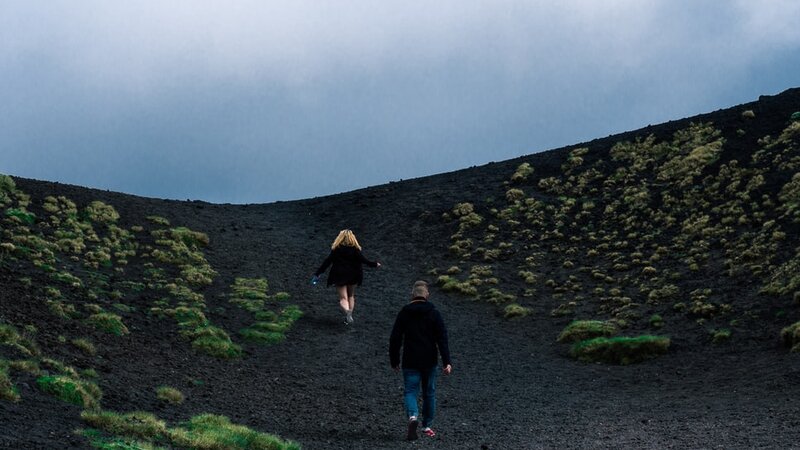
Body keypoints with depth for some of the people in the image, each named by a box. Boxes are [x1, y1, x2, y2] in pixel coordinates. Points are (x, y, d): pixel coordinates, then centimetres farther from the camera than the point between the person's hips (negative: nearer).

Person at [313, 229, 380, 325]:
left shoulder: (336, 249, -7)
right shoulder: (355, 249, -6)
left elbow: (327, 261, -8)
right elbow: (363, 260, -3)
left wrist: (318, 273, -3)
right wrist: (374, 264, 14)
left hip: (339, 277, -2)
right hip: (352, 277, 2)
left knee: (343, 298, -1)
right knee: (351, 296, 22)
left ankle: (347, 312, -30)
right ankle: (349, 316, 17)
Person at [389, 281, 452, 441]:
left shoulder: (404, 313, 0)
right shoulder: (434, 314, -1)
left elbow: (395, 339, 0)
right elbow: (442, 339, -8)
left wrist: (394, 361, 9)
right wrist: (447, 362, -9)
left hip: (410, 362, -1)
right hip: (430, 362, 1)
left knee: (410, 392, 0)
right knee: (429, 393, 14)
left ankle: (413, 416, -28)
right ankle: (427, 426, 22)